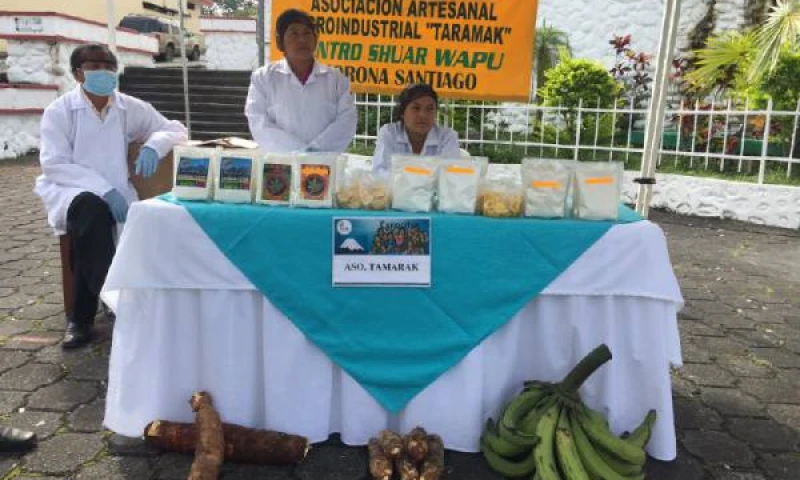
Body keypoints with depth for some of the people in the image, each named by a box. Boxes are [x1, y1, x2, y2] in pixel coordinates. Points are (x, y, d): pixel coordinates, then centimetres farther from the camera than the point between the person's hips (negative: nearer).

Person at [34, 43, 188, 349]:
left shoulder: (131, 108, 8)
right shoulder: (59, 111, 0)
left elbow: (176, 129, 9)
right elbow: (54, 164, -10)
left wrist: (154, 144, -16)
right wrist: (102, 189, -25)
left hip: (115, 194, 3)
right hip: (70, 192, -2)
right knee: (92, 209, -36)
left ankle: (81, 317, -15)